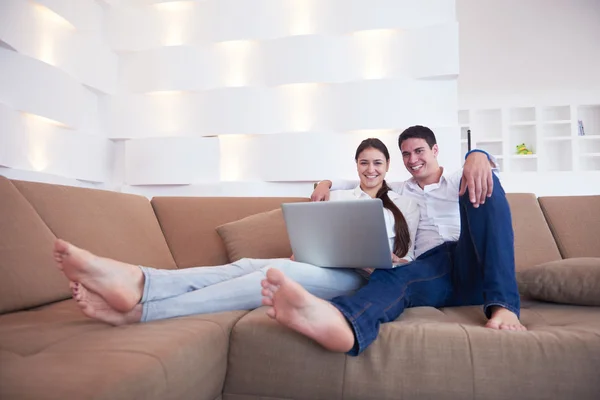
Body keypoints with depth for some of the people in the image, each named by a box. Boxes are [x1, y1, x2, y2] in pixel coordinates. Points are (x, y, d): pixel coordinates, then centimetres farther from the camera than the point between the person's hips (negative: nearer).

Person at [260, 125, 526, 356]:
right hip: (432, 267, 1)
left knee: (482, 182, -23)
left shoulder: (460, 181, 22)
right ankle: (339, 321, -75)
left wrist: (477, 156, -25)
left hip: (472, 265, 0)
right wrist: (327, 183, 12)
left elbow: (484, 163, 0)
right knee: (392, 276, -36)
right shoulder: (399, 191, 30)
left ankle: (502, 304, -36)